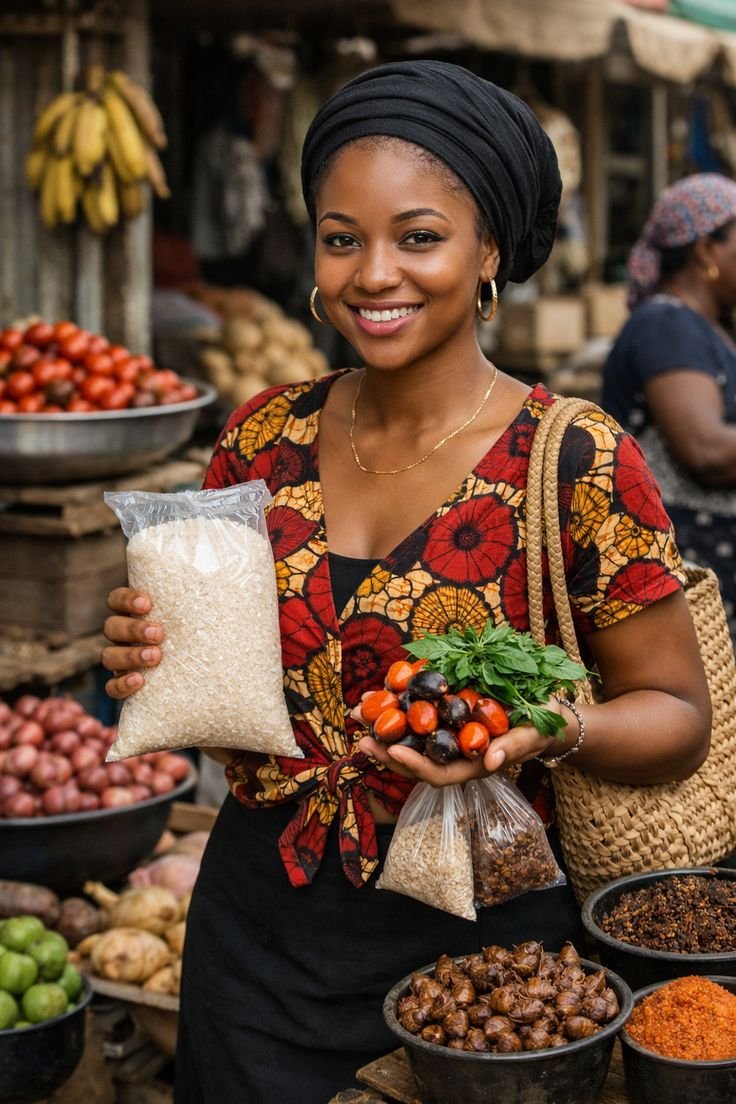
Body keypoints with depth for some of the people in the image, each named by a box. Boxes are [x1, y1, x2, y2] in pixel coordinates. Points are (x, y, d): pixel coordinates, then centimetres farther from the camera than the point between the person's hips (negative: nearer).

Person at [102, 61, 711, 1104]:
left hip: (477, 938, -3)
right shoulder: (267, 436, -2)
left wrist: (555, 729, -27)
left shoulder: (578, 464, -14)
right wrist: (152, 658, -10)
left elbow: (678, 715, -7)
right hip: (257, 940, 4)